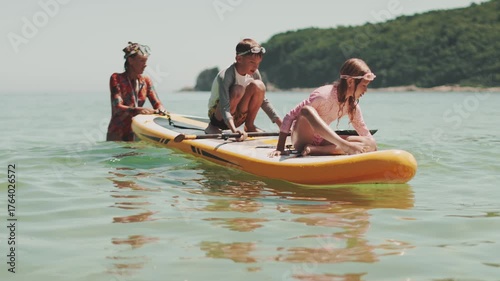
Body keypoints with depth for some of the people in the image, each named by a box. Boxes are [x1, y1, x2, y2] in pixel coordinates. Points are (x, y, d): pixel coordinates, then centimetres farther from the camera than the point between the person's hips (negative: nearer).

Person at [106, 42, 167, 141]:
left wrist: (160, 110, -22)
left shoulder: (146, 81, 11)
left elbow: (157, 103, 3)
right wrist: (137, 110, -33)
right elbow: (117, 107, -15)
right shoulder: (116, 79, -4)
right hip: (117, 135, -4)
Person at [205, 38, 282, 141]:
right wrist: (234, 130, -54)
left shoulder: (254, 73, -7)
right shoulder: (225, 76, -27)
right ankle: (213, 127, -13)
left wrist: (281, 124, -8)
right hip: (218, 116, -5)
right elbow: (225, 107, -38)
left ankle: (249, 125, -3)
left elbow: (263, 101, 0)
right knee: (237, 90, -34)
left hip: (237, 118, 5)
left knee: (258, 86, -17)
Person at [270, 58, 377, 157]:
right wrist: (280, 148, -24)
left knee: (370, 144, -15)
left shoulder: (352, 105, -1)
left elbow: (363, 131, 11)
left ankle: (316, 150, -26)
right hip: (302, 139, -6)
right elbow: (289, 117, -21)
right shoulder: (324, 95, -22)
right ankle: (345, 147, -43)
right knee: (307, 110, -38)